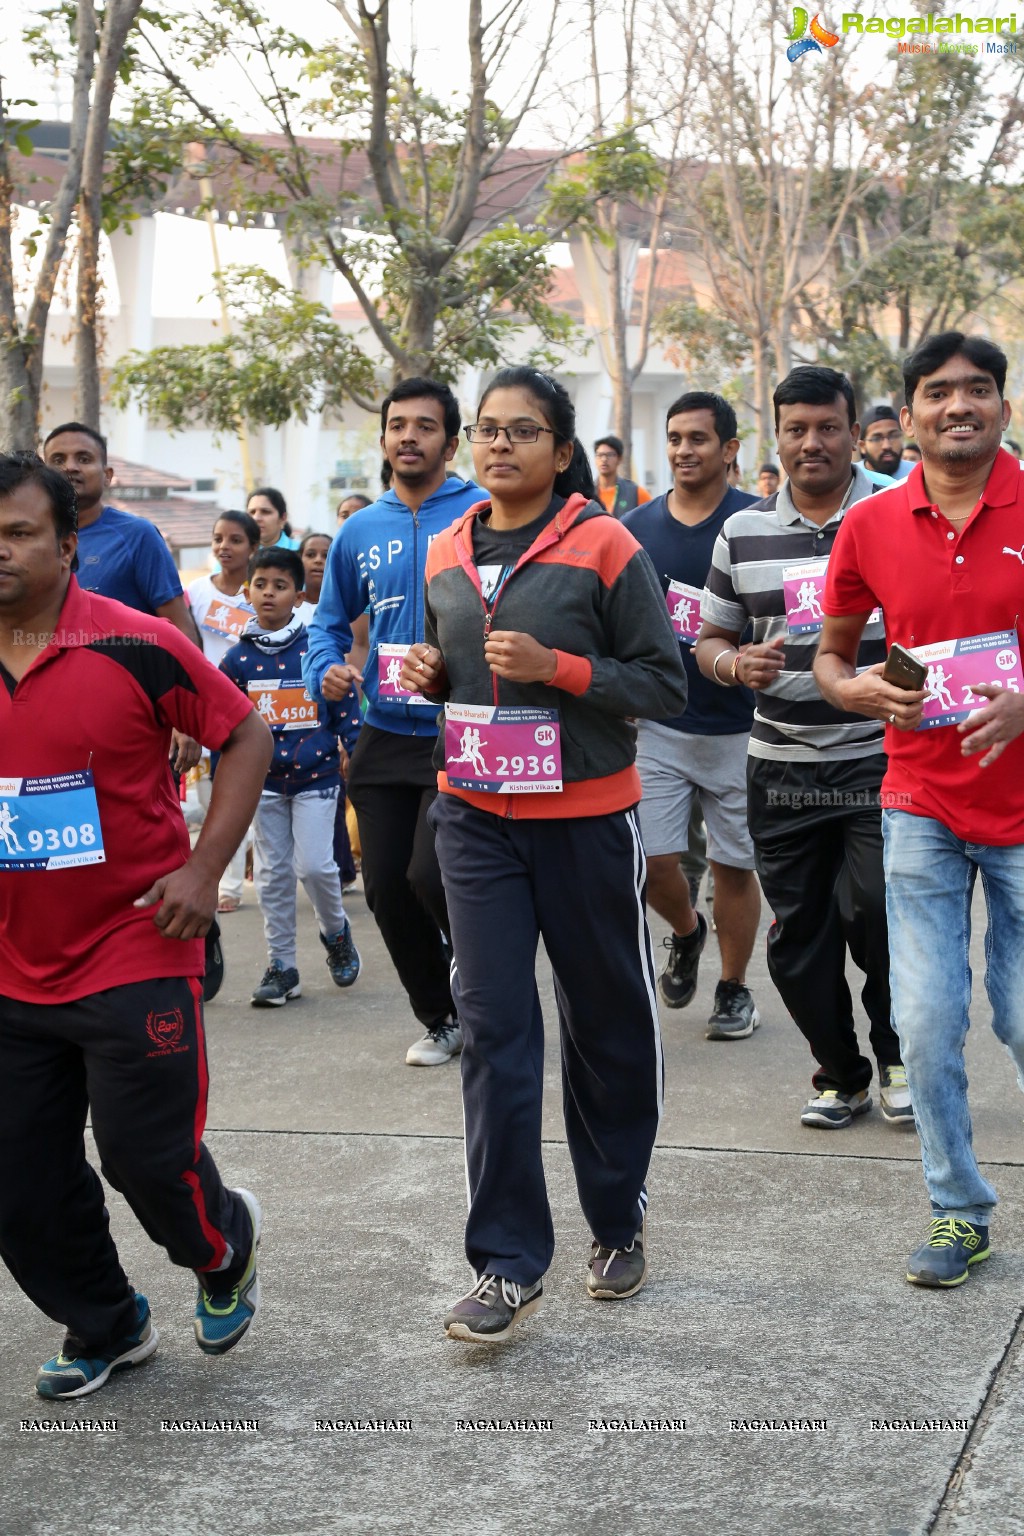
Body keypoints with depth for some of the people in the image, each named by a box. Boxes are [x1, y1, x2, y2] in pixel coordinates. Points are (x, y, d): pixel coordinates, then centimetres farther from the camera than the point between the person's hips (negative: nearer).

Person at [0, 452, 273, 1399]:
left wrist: (204, 867, -11)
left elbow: (246, 736, -3)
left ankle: (226, 1245, 33)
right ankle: (104, 1329, 33)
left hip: (135, 956, -5)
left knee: (147, 1157, -2)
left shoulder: (136, 647, -11)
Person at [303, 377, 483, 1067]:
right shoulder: (359, 532, 10)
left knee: (431, 874, -17)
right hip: (384, 738, 5)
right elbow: (330, 621, 21)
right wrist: (327, 670, 1)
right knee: (387, 888, 6)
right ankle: (442, 1018, 26)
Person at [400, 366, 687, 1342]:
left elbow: (665, 683, -9)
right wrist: (427, 674, -1)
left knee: (607, 1022, 10)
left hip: (585, 817, -3)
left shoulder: (604, 547, -8)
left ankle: (618, 1223, 31)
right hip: (476, 819, 4)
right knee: (493, 1028, -2)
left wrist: (556, 666, -20)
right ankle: (507, 1263, 3)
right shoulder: (447, 555, 8)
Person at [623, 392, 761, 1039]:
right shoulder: (637, 528, 6)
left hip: (738, 728, -2)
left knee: (734, 863, 7)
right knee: (653, 860, -1)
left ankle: (735, 988, 24)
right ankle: (687, 932, 31)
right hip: (657, 725, 3)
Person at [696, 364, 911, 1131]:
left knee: (874, 913, -13)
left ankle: (898, 1057, 14)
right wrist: (737, 664, -8)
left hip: (880, 761, -3)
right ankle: (842, 1076, 26)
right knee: (798, 937, 7)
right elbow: (711, 640, 15)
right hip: (781, 770, 4)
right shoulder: (743, 533, 8)